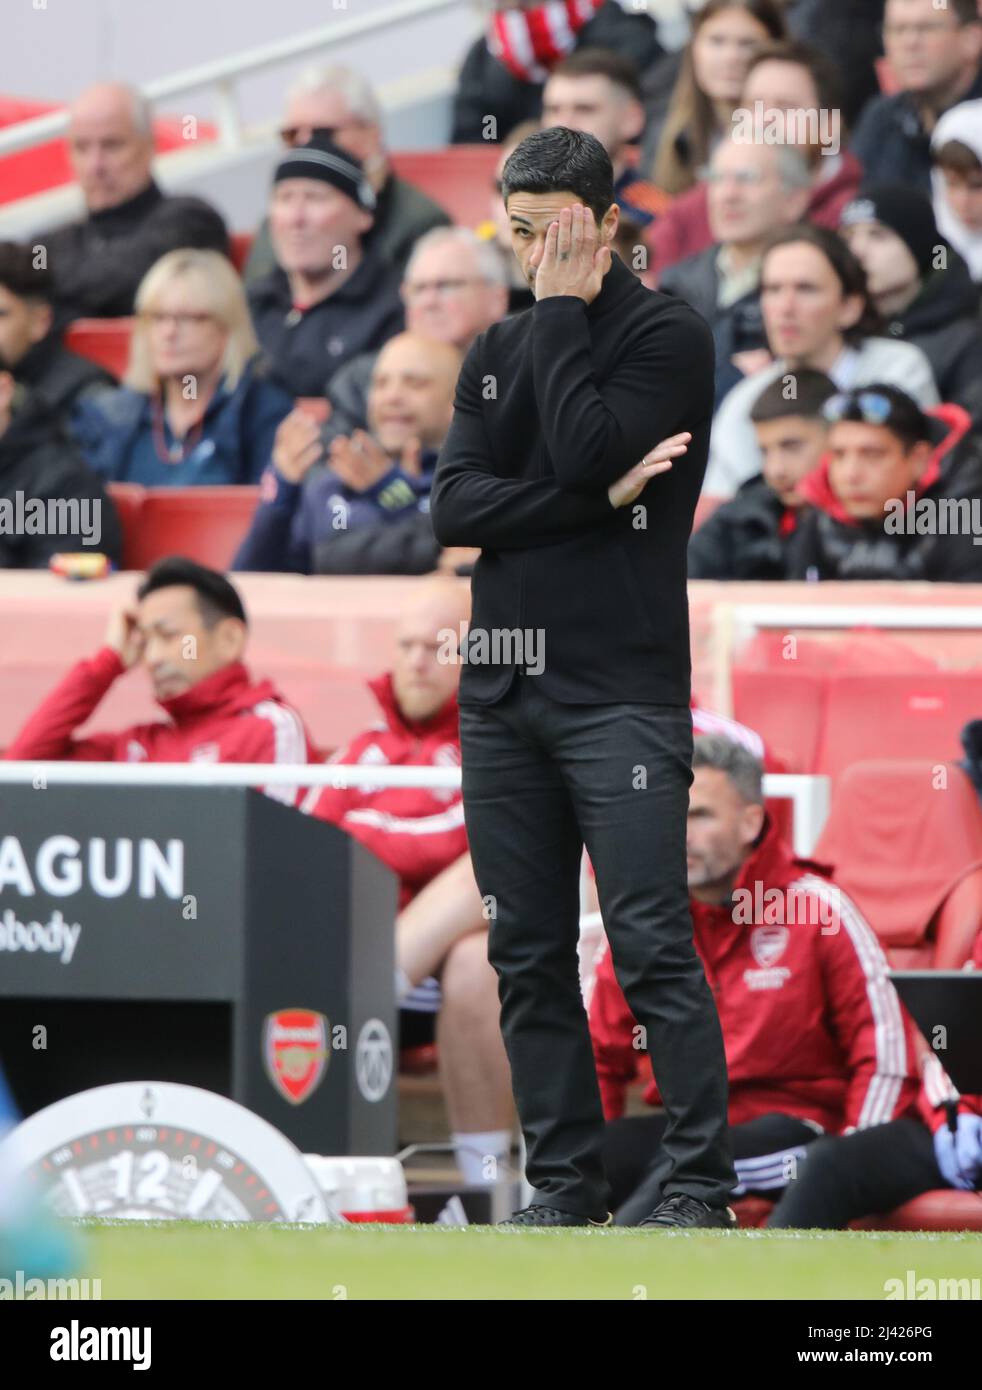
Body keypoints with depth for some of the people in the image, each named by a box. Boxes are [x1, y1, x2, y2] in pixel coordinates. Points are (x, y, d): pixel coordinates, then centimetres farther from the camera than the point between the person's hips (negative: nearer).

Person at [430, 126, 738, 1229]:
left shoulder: (668, 339, -1)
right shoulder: (497, 353, 15)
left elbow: (586, 450, -17)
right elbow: (454, 507, 2)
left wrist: (564, 310, -8)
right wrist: (600, 499, -11)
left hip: (620, 691, -6)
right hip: (503, 689, 6)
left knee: (653, 947, -10)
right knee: (528, 957, 6)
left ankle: (699, 1184, -7)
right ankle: (563, 1179, 11)